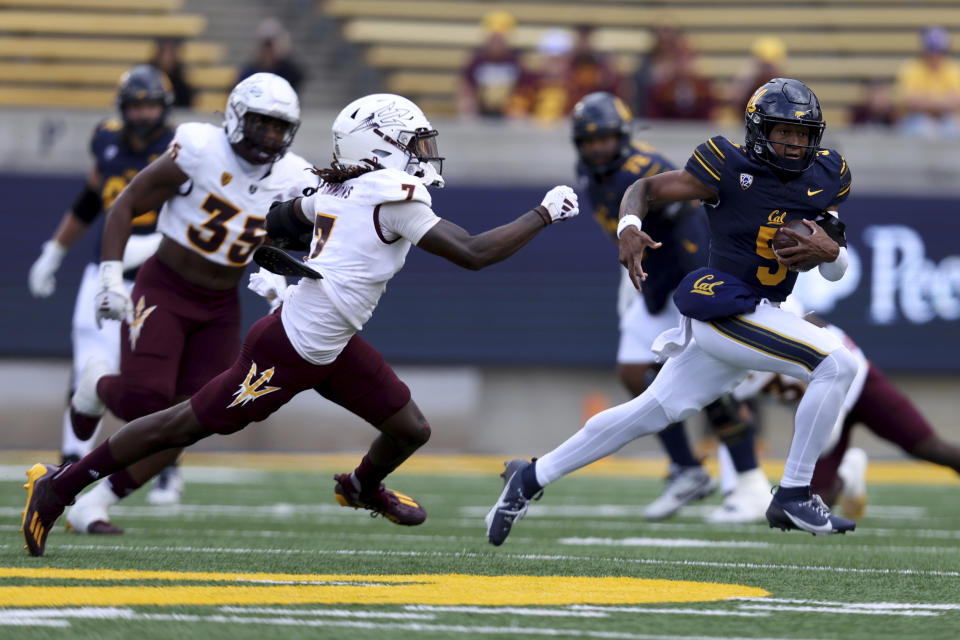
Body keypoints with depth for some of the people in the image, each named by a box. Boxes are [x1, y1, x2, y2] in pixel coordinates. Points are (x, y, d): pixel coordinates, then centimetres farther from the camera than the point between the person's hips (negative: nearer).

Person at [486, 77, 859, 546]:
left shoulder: (825, 177, 5)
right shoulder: (731, 168, -11)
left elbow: (837, 271, 8)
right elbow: (648, 189, -6)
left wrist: (829, 249, -16)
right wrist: (629, 226, -27)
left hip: (754, 314, 7)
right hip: (723, 308, -7)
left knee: (652, 412, 16)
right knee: (837, 364, -19)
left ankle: (531, 478, 27)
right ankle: (793, 496, -11)